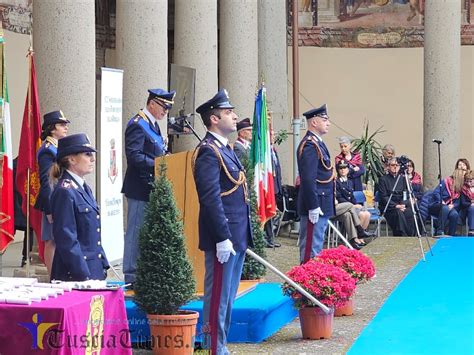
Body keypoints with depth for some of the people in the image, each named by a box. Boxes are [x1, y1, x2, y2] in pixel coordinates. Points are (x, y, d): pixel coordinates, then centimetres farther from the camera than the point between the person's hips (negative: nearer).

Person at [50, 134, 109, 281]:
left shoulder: (84, 188, 14)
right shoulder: (65, 191, -13)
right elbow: (66, 240, -17)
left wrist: (103, 267, 14)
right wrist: (83, 276, -19)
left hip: (95, 271, 9)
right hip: (74, 275, -9)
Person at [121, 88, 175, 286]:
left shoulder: (152, 125, 16)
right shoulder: (138, 125, -14)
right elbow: (134, 156, -23)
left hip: (151, 188, 10)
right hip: (140, 188, -10)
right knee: (136, 232, -4)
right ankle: (131, 276, 0)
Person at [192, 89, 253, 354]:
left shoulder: (226, 149, 17)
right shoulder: (209, 152, -14)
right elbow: (211, 199, -21)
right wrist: (223, 238, -23)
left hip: (237, 237, 10)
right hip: (224, 238, -10)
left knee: (227, 297, 15)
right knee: (218, 297, -3)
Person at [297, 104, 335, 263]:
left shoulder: (317, 142, 16)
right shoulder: (310, 145, -17)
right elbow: (308, 179, -23)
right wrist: (313, 207, -24)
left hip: (320, 205, 11)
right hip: (316, 205, -11)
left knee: (315, 247, 15)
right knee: (311, 249, -7)